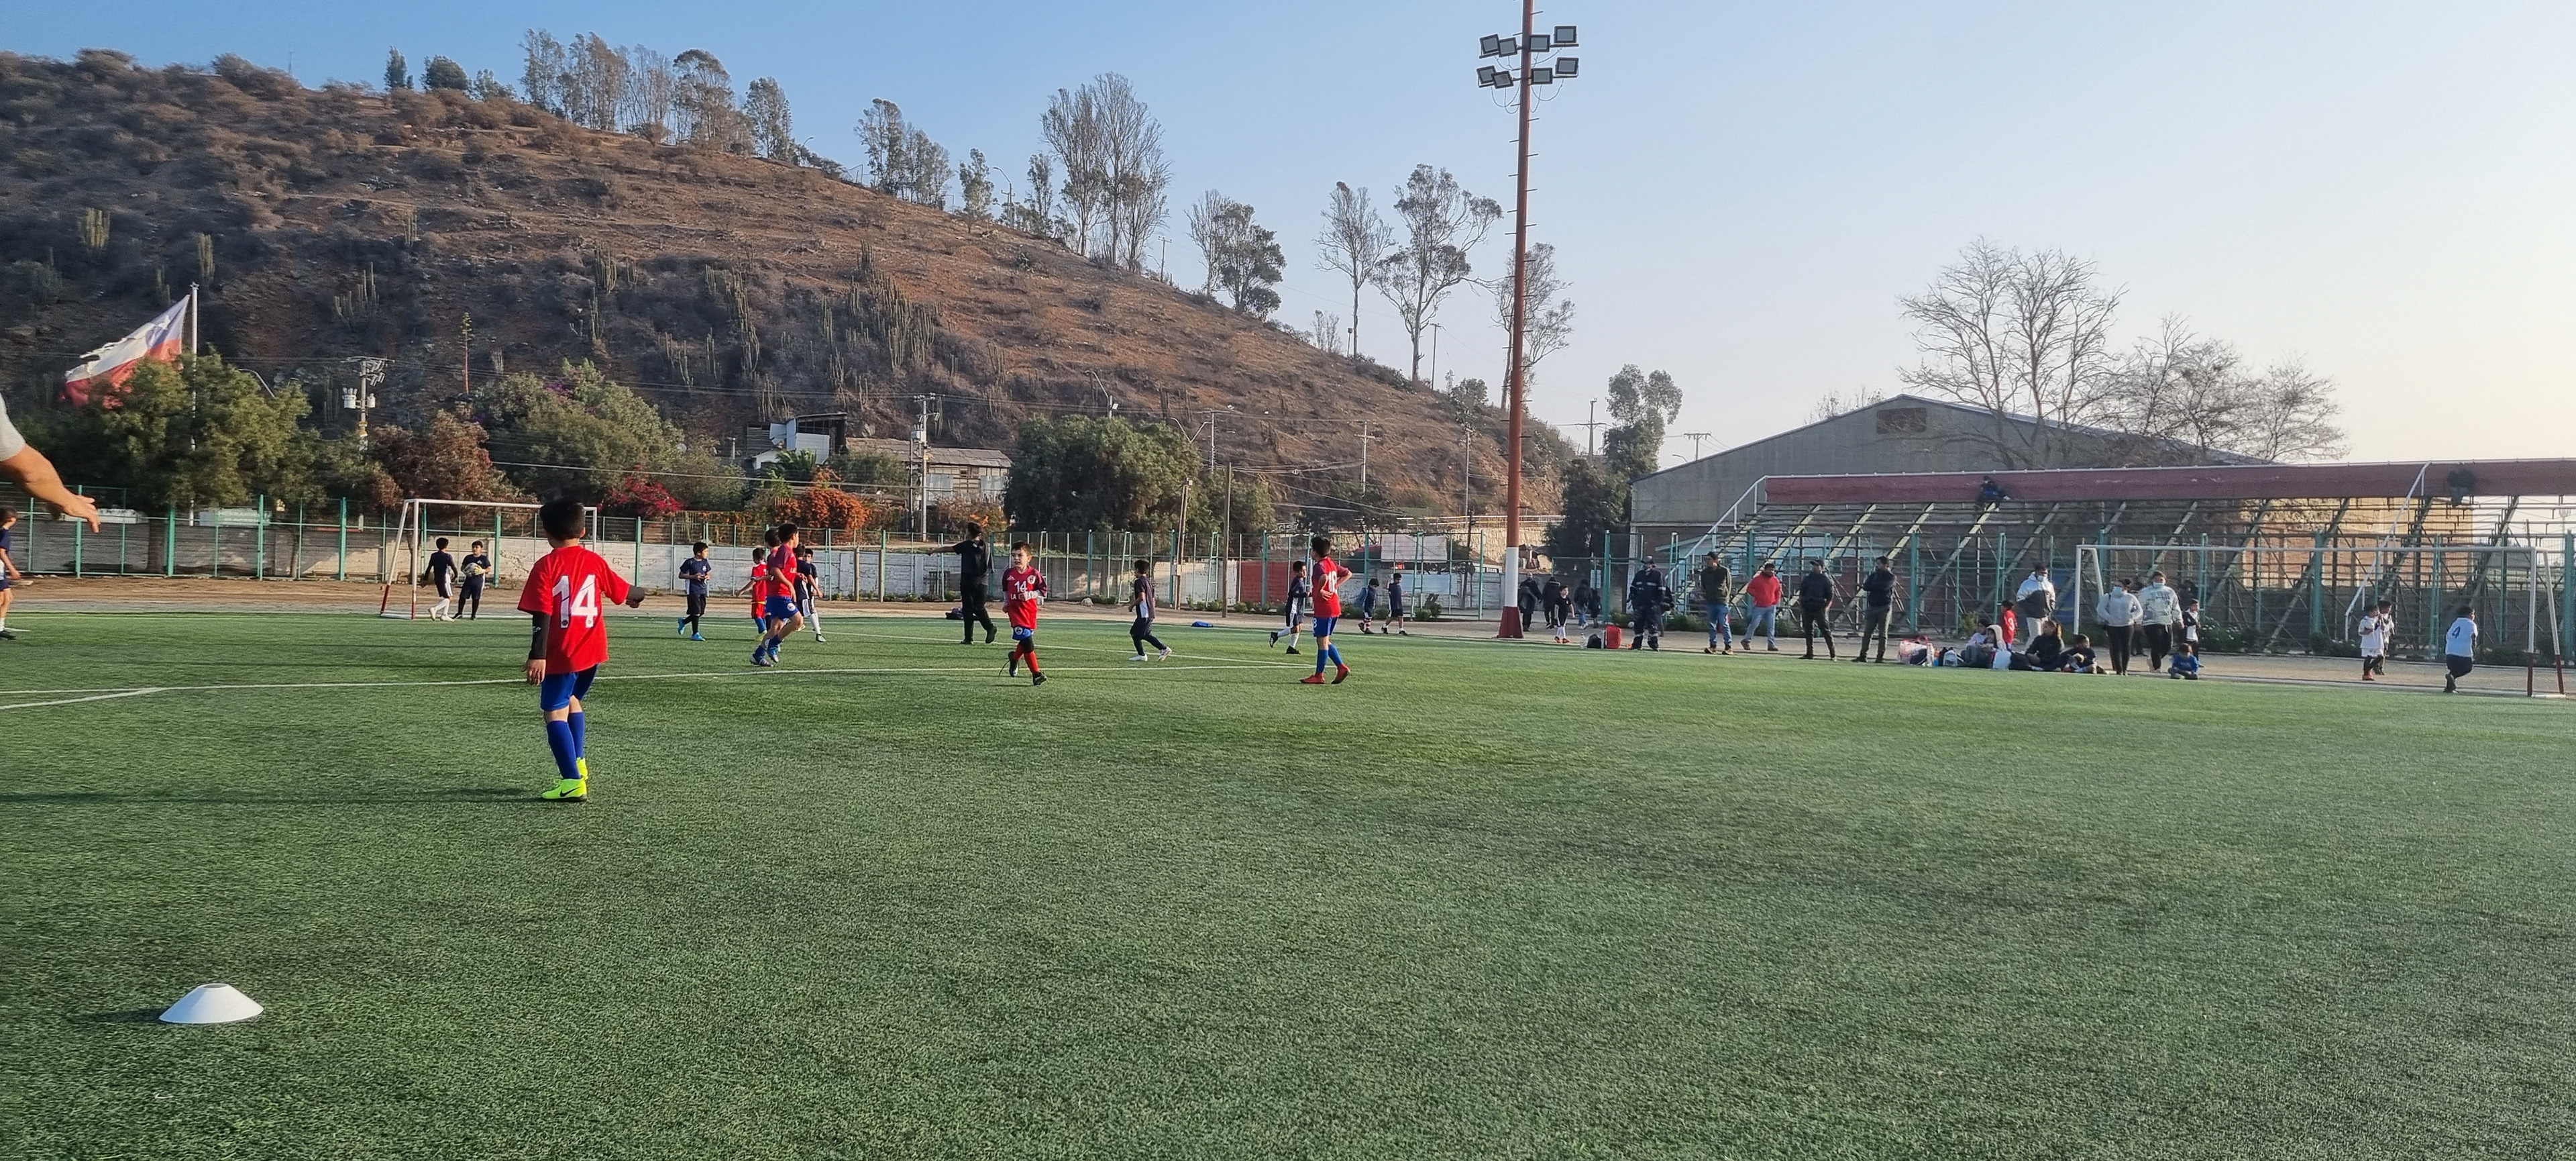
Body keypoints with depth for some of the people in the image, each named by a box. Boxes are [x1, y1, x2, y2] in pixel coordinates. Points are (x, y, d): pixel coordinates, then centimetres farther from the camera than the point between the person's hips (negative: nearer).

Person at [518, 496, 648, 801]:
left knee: (555, 711, -2)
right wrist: (639, 596, 42)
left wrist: (538, 655, -19)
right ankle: (578, 764, 23)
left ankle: (573, 782, -12)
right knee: (572, 700, 26)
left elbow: (542, 615, -16)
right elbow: (623, 592, 19)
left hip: (562, 654, -6)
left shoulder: (546, 566, -8)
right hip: (593, 650, 6)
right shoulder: (594, 561, 6)